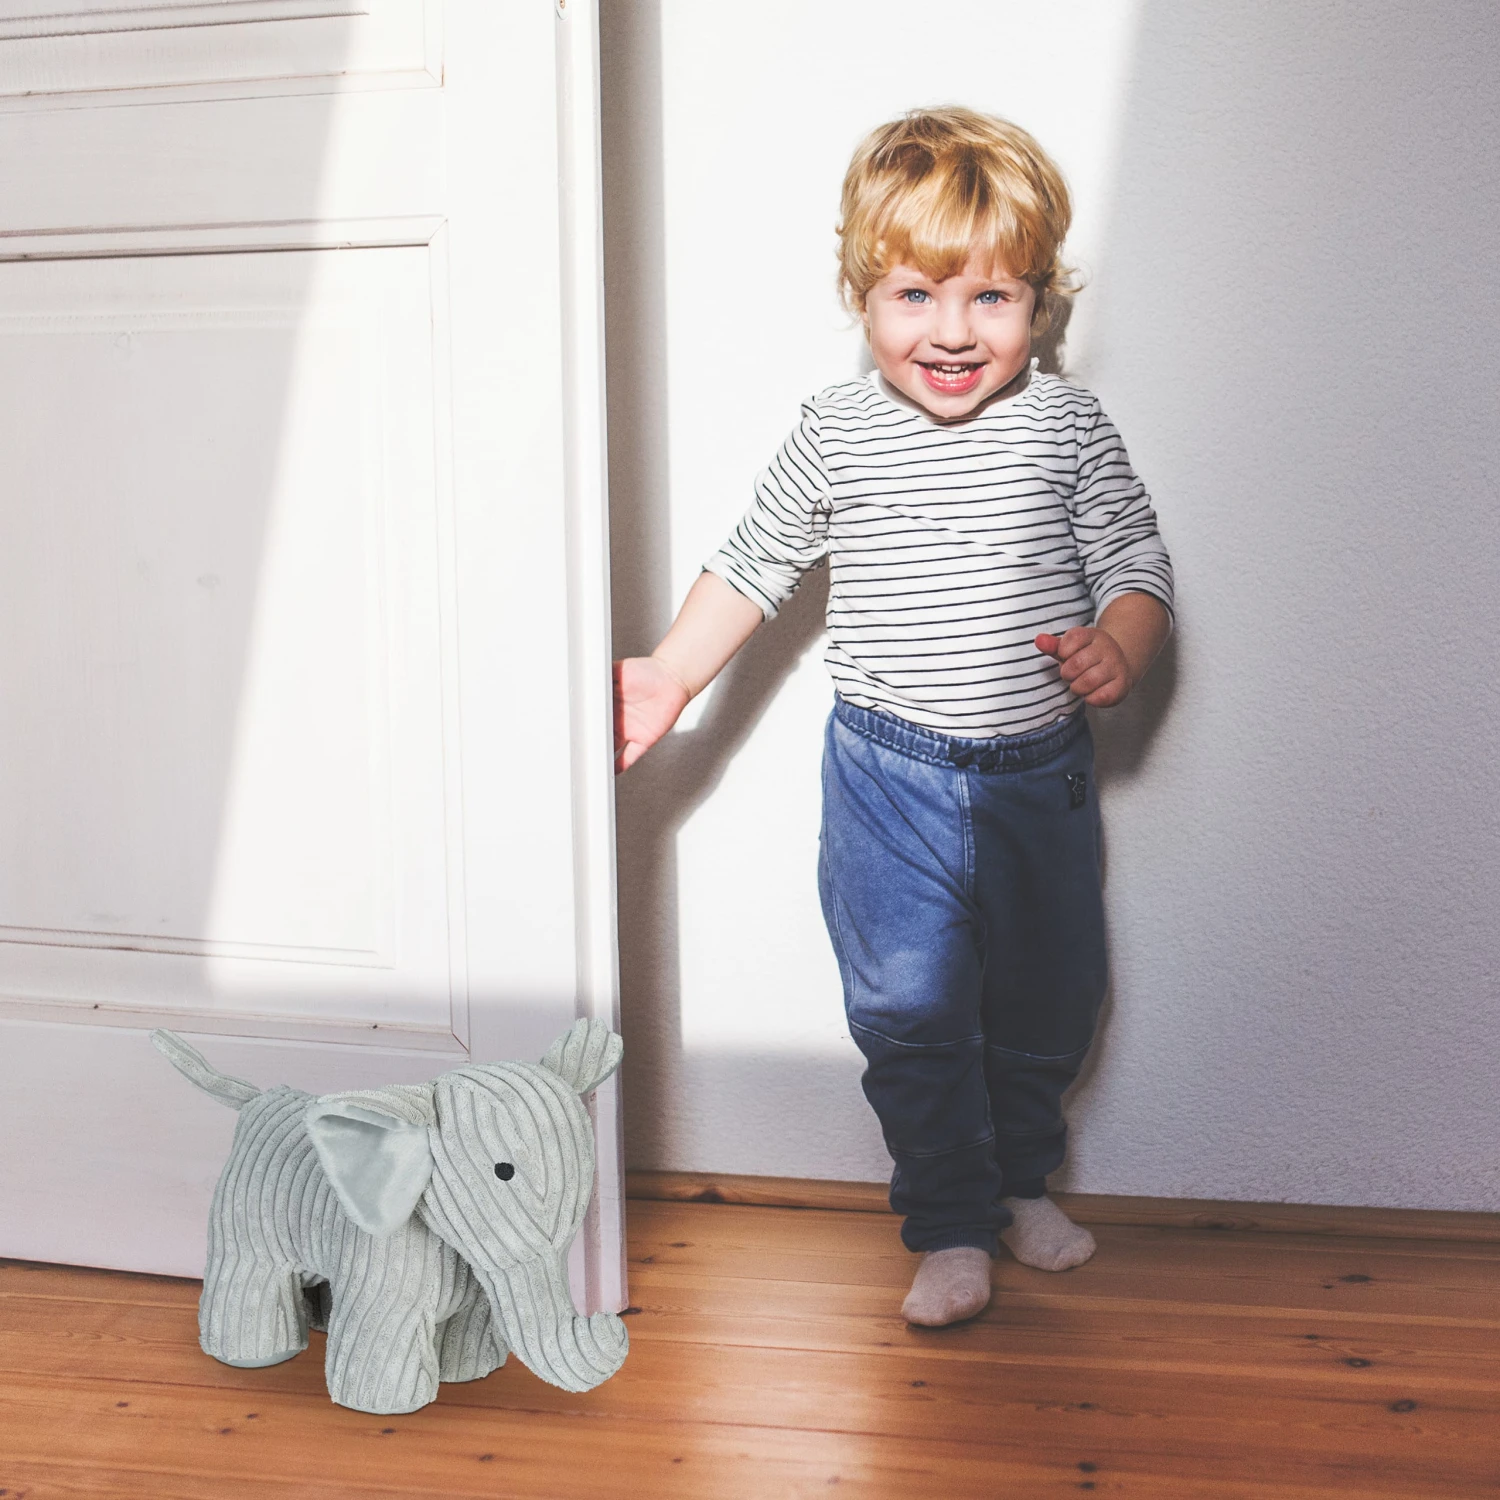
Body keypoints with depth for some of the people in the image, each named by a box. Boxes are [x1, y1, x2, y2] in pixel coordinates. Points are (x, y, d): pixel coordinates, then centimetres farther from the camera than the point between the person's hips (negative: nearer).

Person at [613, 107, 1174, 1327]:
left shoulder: (1068, 427, -5)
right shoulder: (838, 435, -5)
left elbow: (1137, 561, 0)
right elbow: (755, 563, 6)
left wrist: (1119, 649, -20)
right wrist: (673, 674, 3)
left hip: (1039, 770, 2)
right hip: (890, 773, -1)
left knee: (1045, 1001, 15)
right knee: (909, 1008, -1)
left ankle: (1022, 1179, 40)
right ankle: (952, 1226, 16)